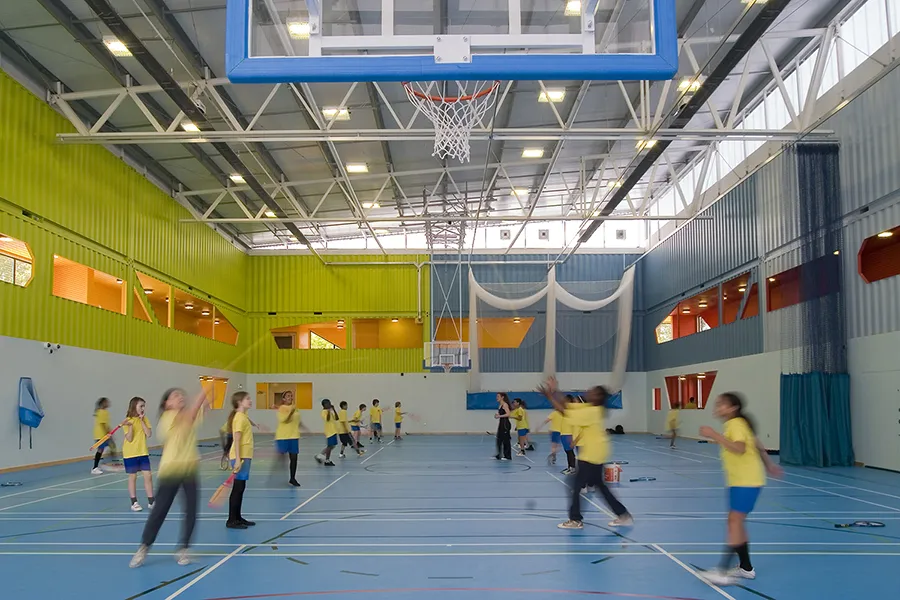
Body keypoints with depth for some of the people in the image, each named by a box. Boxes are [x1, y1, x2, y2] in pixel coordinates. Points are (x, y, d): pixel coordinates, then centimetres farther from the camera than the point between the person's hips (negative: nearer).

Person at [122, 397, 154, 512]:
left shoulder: (145, 419, 3)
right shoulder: (128, 421, -9)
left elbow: (149, 434, -8)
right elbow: (129, 439, -14)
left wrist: (142, 421, -13)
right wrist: (130, 426, -28)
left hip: (143, 452, 4)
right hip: (130, 454, -4)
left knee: (148, 476, 2)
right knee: (132, 477, 5)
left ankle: (151, 502, 9)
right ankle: (134, 503, 15)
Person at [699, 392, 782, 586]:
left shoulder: (736, 424, -16)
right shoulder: (734, 424, 15)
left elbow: (740, 448, -34)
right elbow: (757, 445, 25)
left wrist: (715, 436, -37)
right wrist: (769, 465, 33)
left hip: (747, 481, -10)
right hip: (739, 481, 10)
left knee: (735, 520, -14)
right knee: (736, 522, 12)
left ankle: (724, 571, -18)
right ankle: (746, 568, 22)